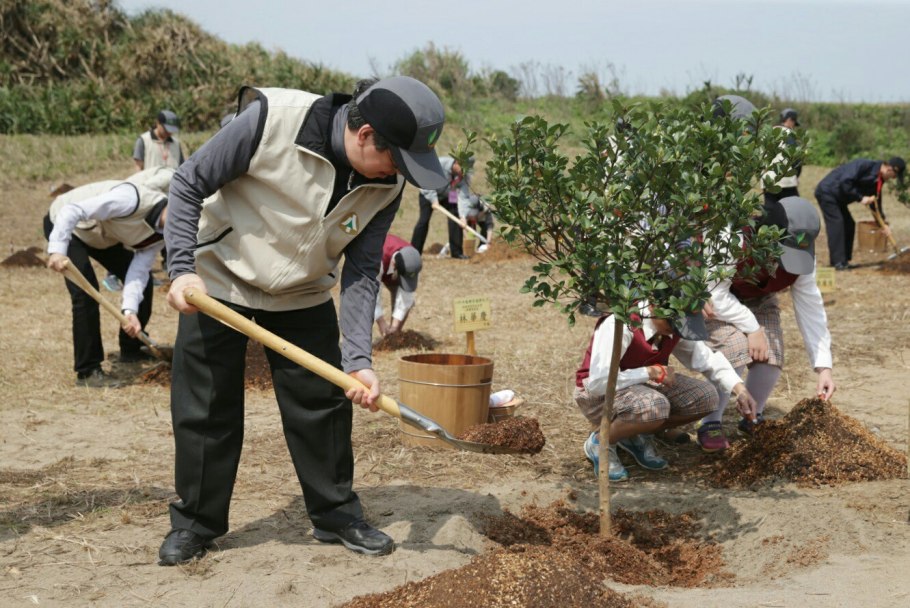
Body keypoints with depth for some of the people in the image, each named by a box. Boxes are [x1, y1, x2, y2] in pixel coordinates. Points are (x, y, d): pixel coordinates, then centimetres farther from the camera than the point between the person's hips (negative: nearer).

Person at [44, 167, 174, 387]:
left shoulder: (162, 233, -13)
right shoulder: (134, 198, -39)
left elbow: (139, 270, -17)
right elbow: (73, 211, -40)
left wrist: (130, 310, -31)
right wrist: (57, 250, -49)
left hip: (102, 235, 8)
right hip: (65, 224, -8)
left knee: (145, 279, 6)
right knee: (86, 292, -21)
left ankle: (131, 350, 23)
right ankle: (87, 371, -12)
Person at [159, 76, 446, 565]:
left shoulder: (386, 184, -15)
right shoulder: (270, 119, -29)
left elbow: (361, 272, -12)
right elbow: (189, 183, -18)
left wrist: (359, 358, -22)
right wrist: (182, 268, -25)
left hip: (303, 298, 4)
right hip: (218, 284, -3)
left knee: (324, 404, 5)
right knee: (205, 408, 3)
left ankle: (337, 515, 24)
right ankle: (194, 521, 21)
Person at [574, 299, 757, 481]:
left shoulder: (675, 324, -9)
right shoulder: (620, 325, -31)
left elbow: (707, 358, 4)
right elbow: (598, 383, -36)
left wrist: (740, 390, -9)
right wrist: (652, 372, -28)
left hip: (643, 386, 8)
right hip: (599, 395, -7)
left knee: (705, 397, -10)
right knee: (654, 406, -37)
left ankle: (637, 435, 6)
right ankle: (600, 442, -9)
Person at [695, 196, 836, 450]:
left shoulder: (801, 256, -21)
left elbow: (811, 308, -14)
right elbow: (714, 294, -34)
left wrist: (823, 366, -16)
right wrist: (752, 328, -32)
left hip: (757, 301, 5)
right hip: (715, 299, -5)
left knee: (771, 356, -15)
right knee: (736, 348, -29)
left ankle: (753, 419, 15)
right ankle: (710, 424, -9)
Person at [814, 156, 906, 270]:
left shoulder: (878, 180, 4)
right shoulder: (864, 165, -23)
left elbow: (876, 203, 11)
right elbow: (844, 182, -30)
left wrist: (883, 224, 4)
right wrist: (860, 198, -25)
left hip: (837, 198, 10)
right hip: (827, 192, -10)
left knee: (849, 225, 6)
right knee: (836, 223, -17)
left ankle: (844, 262, 10)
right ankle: (838, 262, -20)